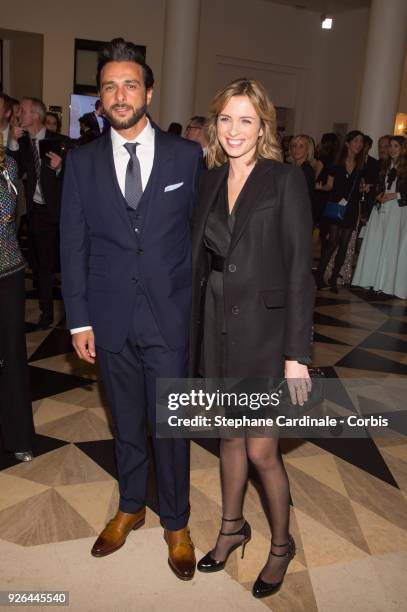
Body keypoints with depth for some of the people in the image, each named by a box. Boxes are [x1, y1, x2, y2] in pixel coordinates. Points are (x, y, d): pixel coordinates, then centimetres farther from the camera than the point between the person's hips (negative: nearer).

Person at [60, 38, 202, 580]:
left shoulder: (187, 155, -1)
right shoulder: (82, 162, 2)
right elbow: (73, 245, 3)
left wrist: (201, 306, 0)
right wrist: (79, 319, -1)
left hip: (170, 317, -1)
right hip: (111, 319, 2)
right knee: (126, 421, 18)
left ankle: (175, 523, 31)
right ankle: (130, 508, 41)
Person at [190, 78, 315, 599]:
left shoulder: (285, 180, -8)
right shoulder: (209, 181, 7)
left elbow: (300, 270, -12)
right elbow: (200, 259, 9)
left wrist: (296, 354, -15)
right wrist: (193, 332, 6)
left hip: (264, 328, -5)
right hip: (216, 326, 5)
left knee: (261, 450, 2)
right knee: (229, 437, 18)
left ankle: (281, 543, 29)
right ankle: (232, 526, 40)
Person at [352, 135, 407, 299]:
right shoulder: (385, 166, 16)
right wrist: (379, 195, 3)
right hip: (381, 209, 6)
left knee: (391, 247, -5)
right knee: (375, 245, 3)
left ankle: (387, 285, 1)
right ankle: (374, 282, 9)